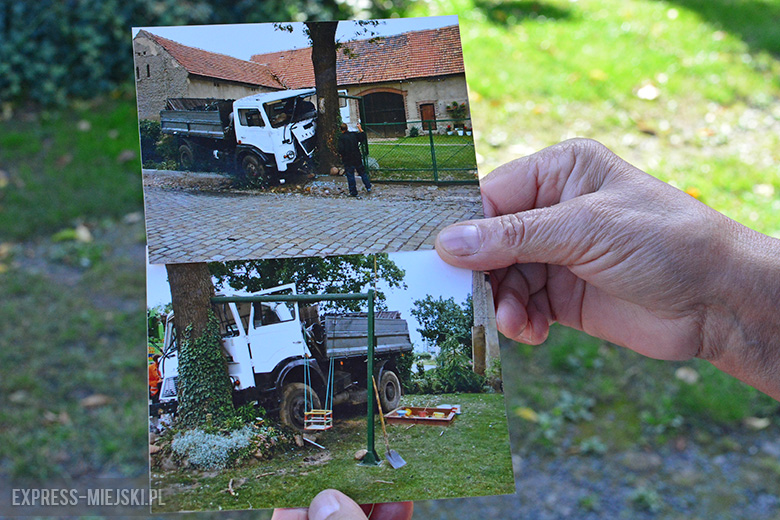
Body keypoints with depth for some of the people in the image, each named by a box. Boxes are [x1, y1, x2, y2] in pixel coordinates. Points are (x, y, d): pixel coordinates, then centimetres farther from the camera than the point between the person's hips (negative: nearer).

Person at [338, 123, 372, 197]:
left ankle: (353, 192, 5)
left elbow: (341, 149, -20)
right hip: (357, 158, 4)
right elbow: (363, 138, 9)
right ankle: (368, 188, 18)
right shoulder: (354, 134, -2)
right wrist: (360, 129, 15)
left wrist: (340, 154, 1)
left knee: (350, 176, 4)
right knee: (362, 172, 16)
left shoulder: (341, 137, -13)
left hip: (347, 159, -4)